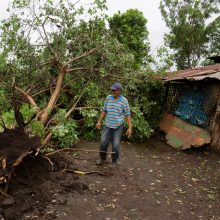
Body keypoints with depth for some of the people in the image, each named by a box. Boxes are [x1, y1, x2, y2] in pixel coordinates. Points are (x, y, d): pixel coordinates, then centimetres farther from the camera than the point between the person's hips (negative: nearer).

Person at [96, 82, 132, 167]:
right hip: (108, 125, 3)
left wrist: (130, 127, -13)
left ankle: (114, 161, 20)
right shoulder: (108, 98, -1)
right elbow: (105, 110, 9)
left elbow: (128, 114, -8)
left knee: (115, 144, -3)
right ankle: (102, 158, 24)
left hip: (118, 126, -3)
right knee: (103, 142, 0)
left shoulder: (124, 100, -11)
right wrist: (99, 121, 6)